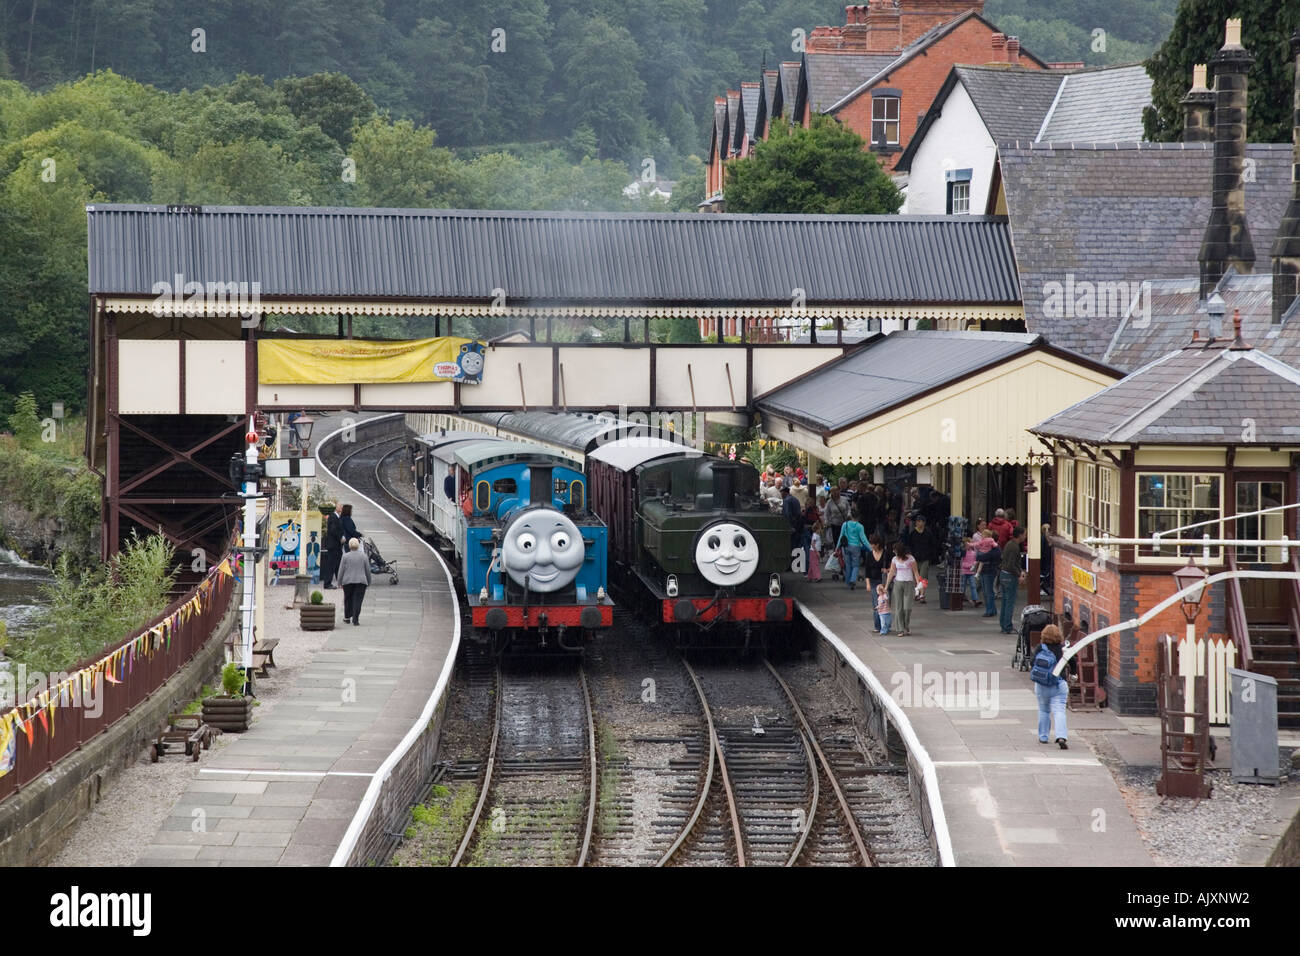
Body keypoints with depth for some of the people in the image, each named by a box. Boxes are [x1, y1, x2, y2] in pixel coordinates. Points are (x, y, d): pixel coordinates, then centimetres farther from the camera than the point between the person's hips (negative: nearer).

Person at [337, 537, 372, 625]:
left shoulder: (345, 556, -2)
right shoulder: (363, 556, 2)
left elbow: (341, 571, -1)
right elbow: (368, 570, 7)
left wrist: (340, 582, 7)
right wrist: (368, 581, 17)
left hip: (348, 581, 0)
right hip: (361, 581, 0)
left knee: (348, 600, 14)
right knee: (358, 600, -2)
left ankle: (347, 618, 24)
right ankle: (355, 619, -11)